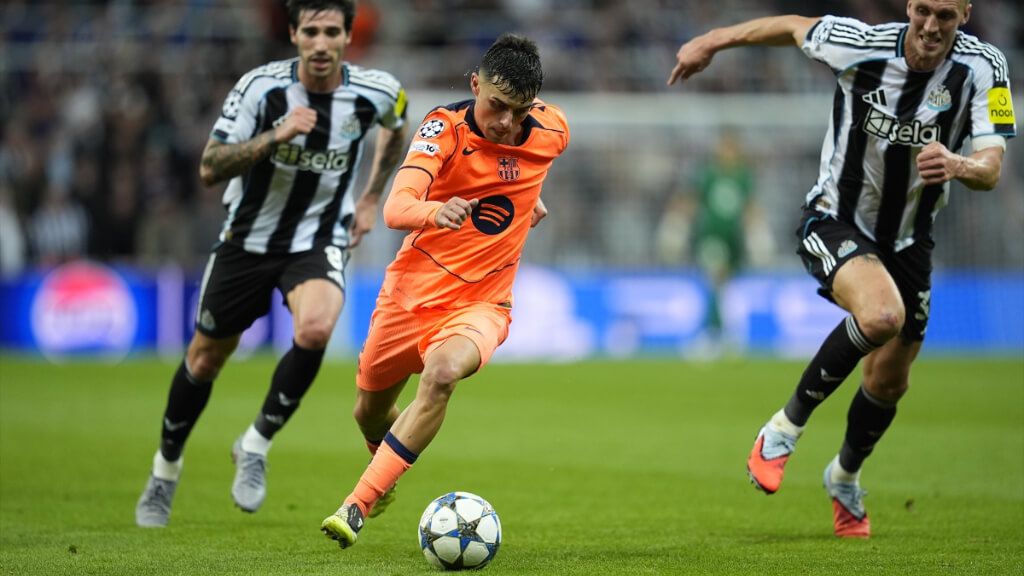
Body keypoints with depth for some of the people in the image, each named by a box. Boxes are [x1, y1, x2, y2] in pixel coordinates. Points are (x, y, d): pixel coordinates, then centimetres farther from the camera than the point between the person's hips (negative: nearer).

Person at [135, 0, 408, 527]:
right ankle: (165, 471, 35)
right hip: (248, 238, 0)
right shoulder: (260, 87, -19)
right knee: (205, 359, 10)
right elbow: (209, 169, -24)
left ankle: (255, 446, -10)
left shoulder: (376, 92, -12)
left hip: (319, 241, 0)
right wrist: (276, 135, -37)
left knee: (314, 329, -31)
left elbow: (395, 129, 15)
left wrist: (371, 198, 12)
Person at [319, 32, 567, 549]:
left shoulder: (552, 132, -8)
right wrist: (436, 211, -54)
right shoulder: (445, 127, -18)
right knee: (370, 412, 16)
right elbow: (395, 210, -35)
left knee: (442, 374, -33)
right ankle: (387, 472, 55)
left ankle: (356, 506, -30)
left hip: (480, 303, 0)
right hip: (412, 289, 0)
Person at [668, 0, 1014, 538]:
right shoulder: (861, 45, -21)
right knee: (882, 315, -34)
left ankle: (845, 477, 46)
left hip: (906, 239, 4)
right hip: (834, 221, -4)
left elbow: (991, 167, -23)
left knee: (890, 380, 13)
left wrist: (957, 165, -46)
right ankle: (785, 428, -14)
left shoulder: (982, 66, -17)